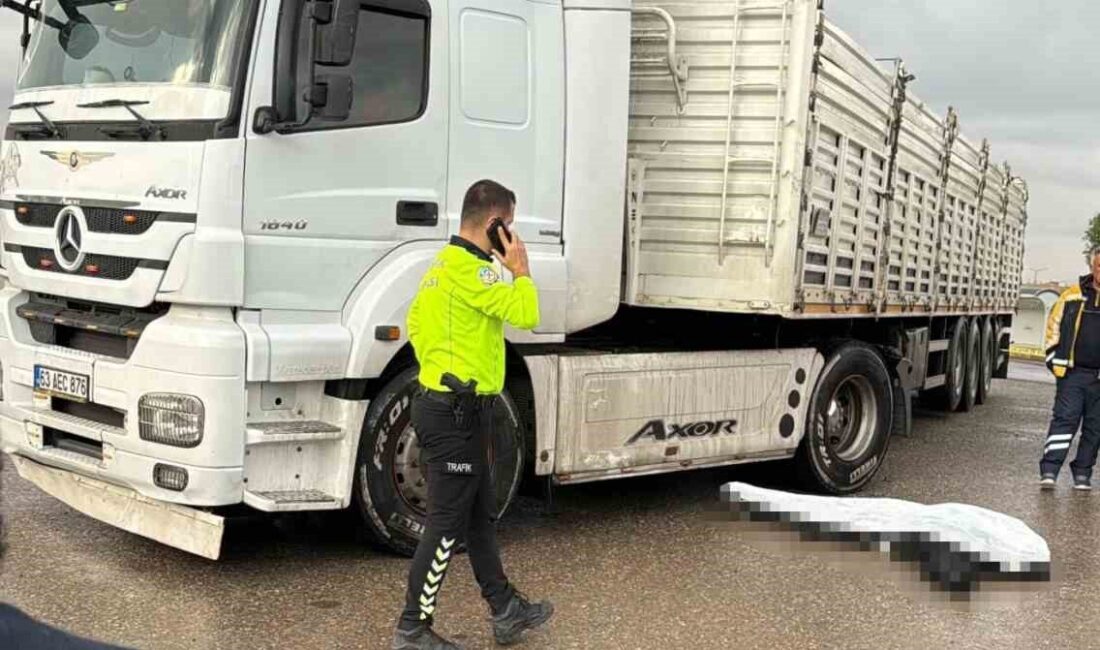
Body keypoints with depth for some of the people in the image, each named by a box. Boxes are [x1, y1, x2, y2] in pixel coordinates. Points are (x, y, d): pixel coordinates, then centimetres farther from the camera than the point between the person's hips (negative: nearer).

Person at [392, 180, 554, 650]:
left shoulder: (445, 262, 13)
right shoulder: (469, 267, -19)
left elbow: (415, 322, 21)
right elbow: (526, 313, -25)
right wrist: (520, 268, -9)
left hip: (447, 404, 11)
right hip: (457, 413, -11)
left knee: (479, 516, 17)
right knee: (447, 524, -1)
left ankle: (506, 611, 29)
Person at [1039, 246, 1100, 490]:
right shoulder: (1073, 295, 5)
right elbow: (1054, 325, 11)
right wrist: (1054, 358, 4)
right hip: (1073, 372, -1)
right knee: (1064, 419, -8)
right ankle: (1049, 470, -9)